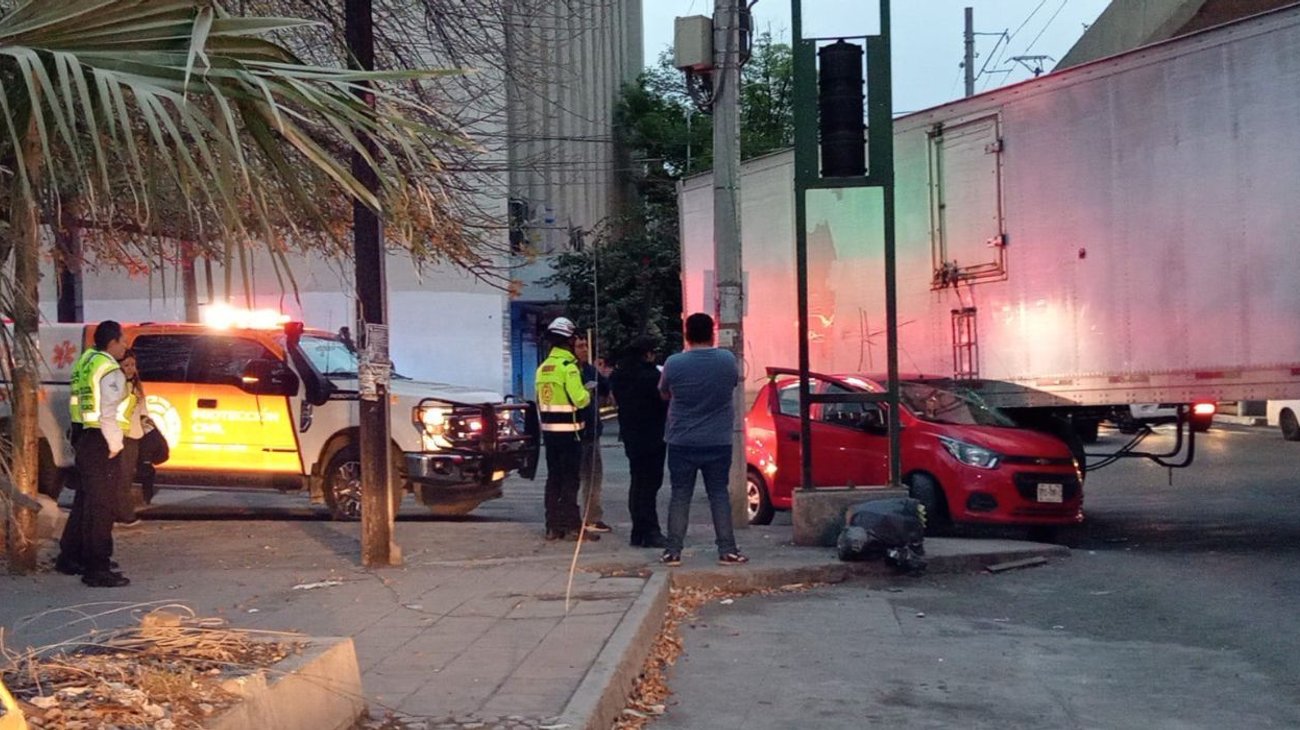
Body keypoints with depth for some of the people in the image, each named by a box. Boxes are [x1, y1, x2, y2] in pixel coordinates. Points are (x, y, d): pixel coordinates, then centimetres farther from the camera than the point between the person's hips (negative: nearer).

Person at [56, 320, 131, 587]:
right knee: (101, 505, -4)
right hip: (100, 442, -10)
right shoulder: (110, 371, -17)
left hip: (83, 436, 10)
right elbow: (108, 413, -24)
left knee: (85, 499, 21)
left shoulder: (86, 360, 11)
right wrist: (115, 445, -14)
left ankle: (70, 557, 31)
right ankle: (97, 569, -1)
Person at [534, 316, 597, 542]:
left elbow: (540, 400, 15)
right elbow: (579, 399, -19)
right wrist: (588, 391, -1)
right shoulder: (568, 367, -14)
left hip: (548, 429, 7)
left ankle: (553, 526, 14)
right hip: (568, 430, -7)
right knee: (570, 480, -4)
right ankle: (572, 527, -3)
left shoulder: (543, 367, 12)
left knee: (553, 479, 11)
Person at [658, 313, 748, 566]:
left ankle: (673, 551, 5)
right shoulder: (727, 360, -5)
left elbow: (664, 394, 6)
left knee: (680, 496, 6)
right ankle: (727, 550, 7)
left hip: (682, 442, -1)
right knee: (719, 494, 8)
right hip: (718, 441, 1)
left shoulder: (674, 363, -10)